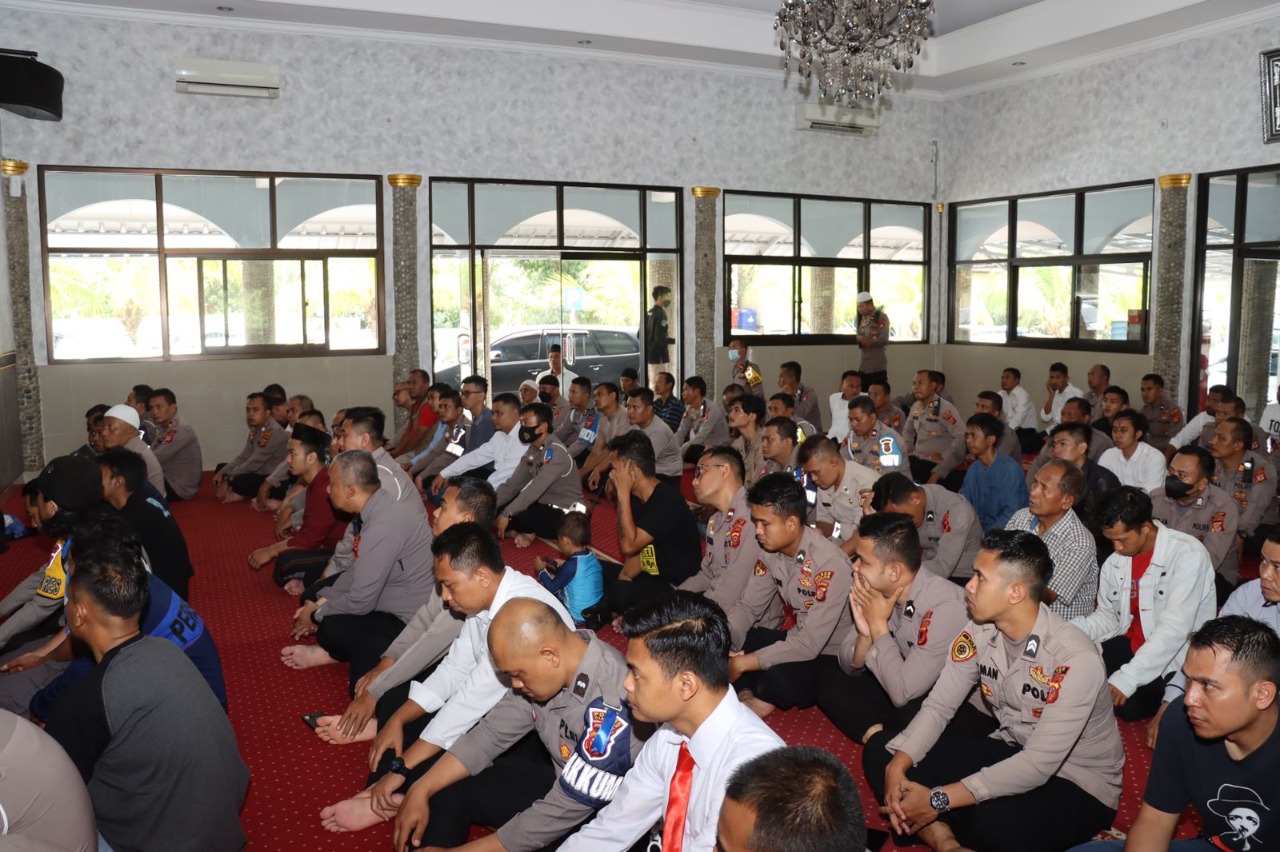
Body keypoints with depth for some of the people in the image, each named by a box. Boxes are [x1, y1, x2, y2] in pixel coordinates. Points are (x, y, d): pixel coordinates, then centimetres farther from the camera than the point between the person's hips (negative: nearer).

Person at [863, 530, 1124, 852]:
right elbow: (938, 706, -5)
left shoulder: (1075, 659, -28)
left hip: (1078, 784, -6)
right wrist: (897, 766, -24)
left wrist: (938, 800, -32)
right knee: (880, 750, -9)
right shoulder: (980, 632, -8)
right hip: (1010, 753, 7)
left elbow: (1038, 766, -31)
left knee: (991, 820, -41)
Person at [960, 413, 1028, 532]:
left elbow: (1011, 512, -18)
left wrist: (986, 537, -23)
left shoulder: (1010, 469, -15)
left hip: (1004, 531, -6)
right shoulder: (974, 468, 7)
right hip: (980, 526, 6)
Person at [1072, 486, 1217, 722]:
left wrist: (1127, 678, -33)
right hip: (1131, 644, 6)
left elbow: (1175, 628, -28)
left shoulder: (1188, 554, -21)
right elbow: (1107, 616, 9)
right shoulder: (1115, 563, 3)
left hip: (1176, 656, -6)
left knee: (1130, 705, -25)